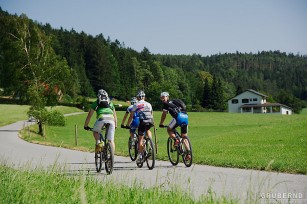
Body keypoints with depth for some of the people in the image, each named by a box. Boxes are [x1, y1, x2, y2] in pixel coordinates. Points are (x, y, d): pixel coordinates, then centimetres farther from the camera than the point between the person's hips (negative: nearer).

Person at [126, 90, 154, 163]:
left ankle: (140, 155, 5)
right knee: (148, 130, 35)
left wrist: (127, 125, 27)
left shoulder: (135, 105, 16)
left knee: (140, 139, 9)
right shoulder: (148, 104, 23)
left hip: (142, 121, -2)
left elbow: (131, 116, 16)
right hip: (150, 121, 3)